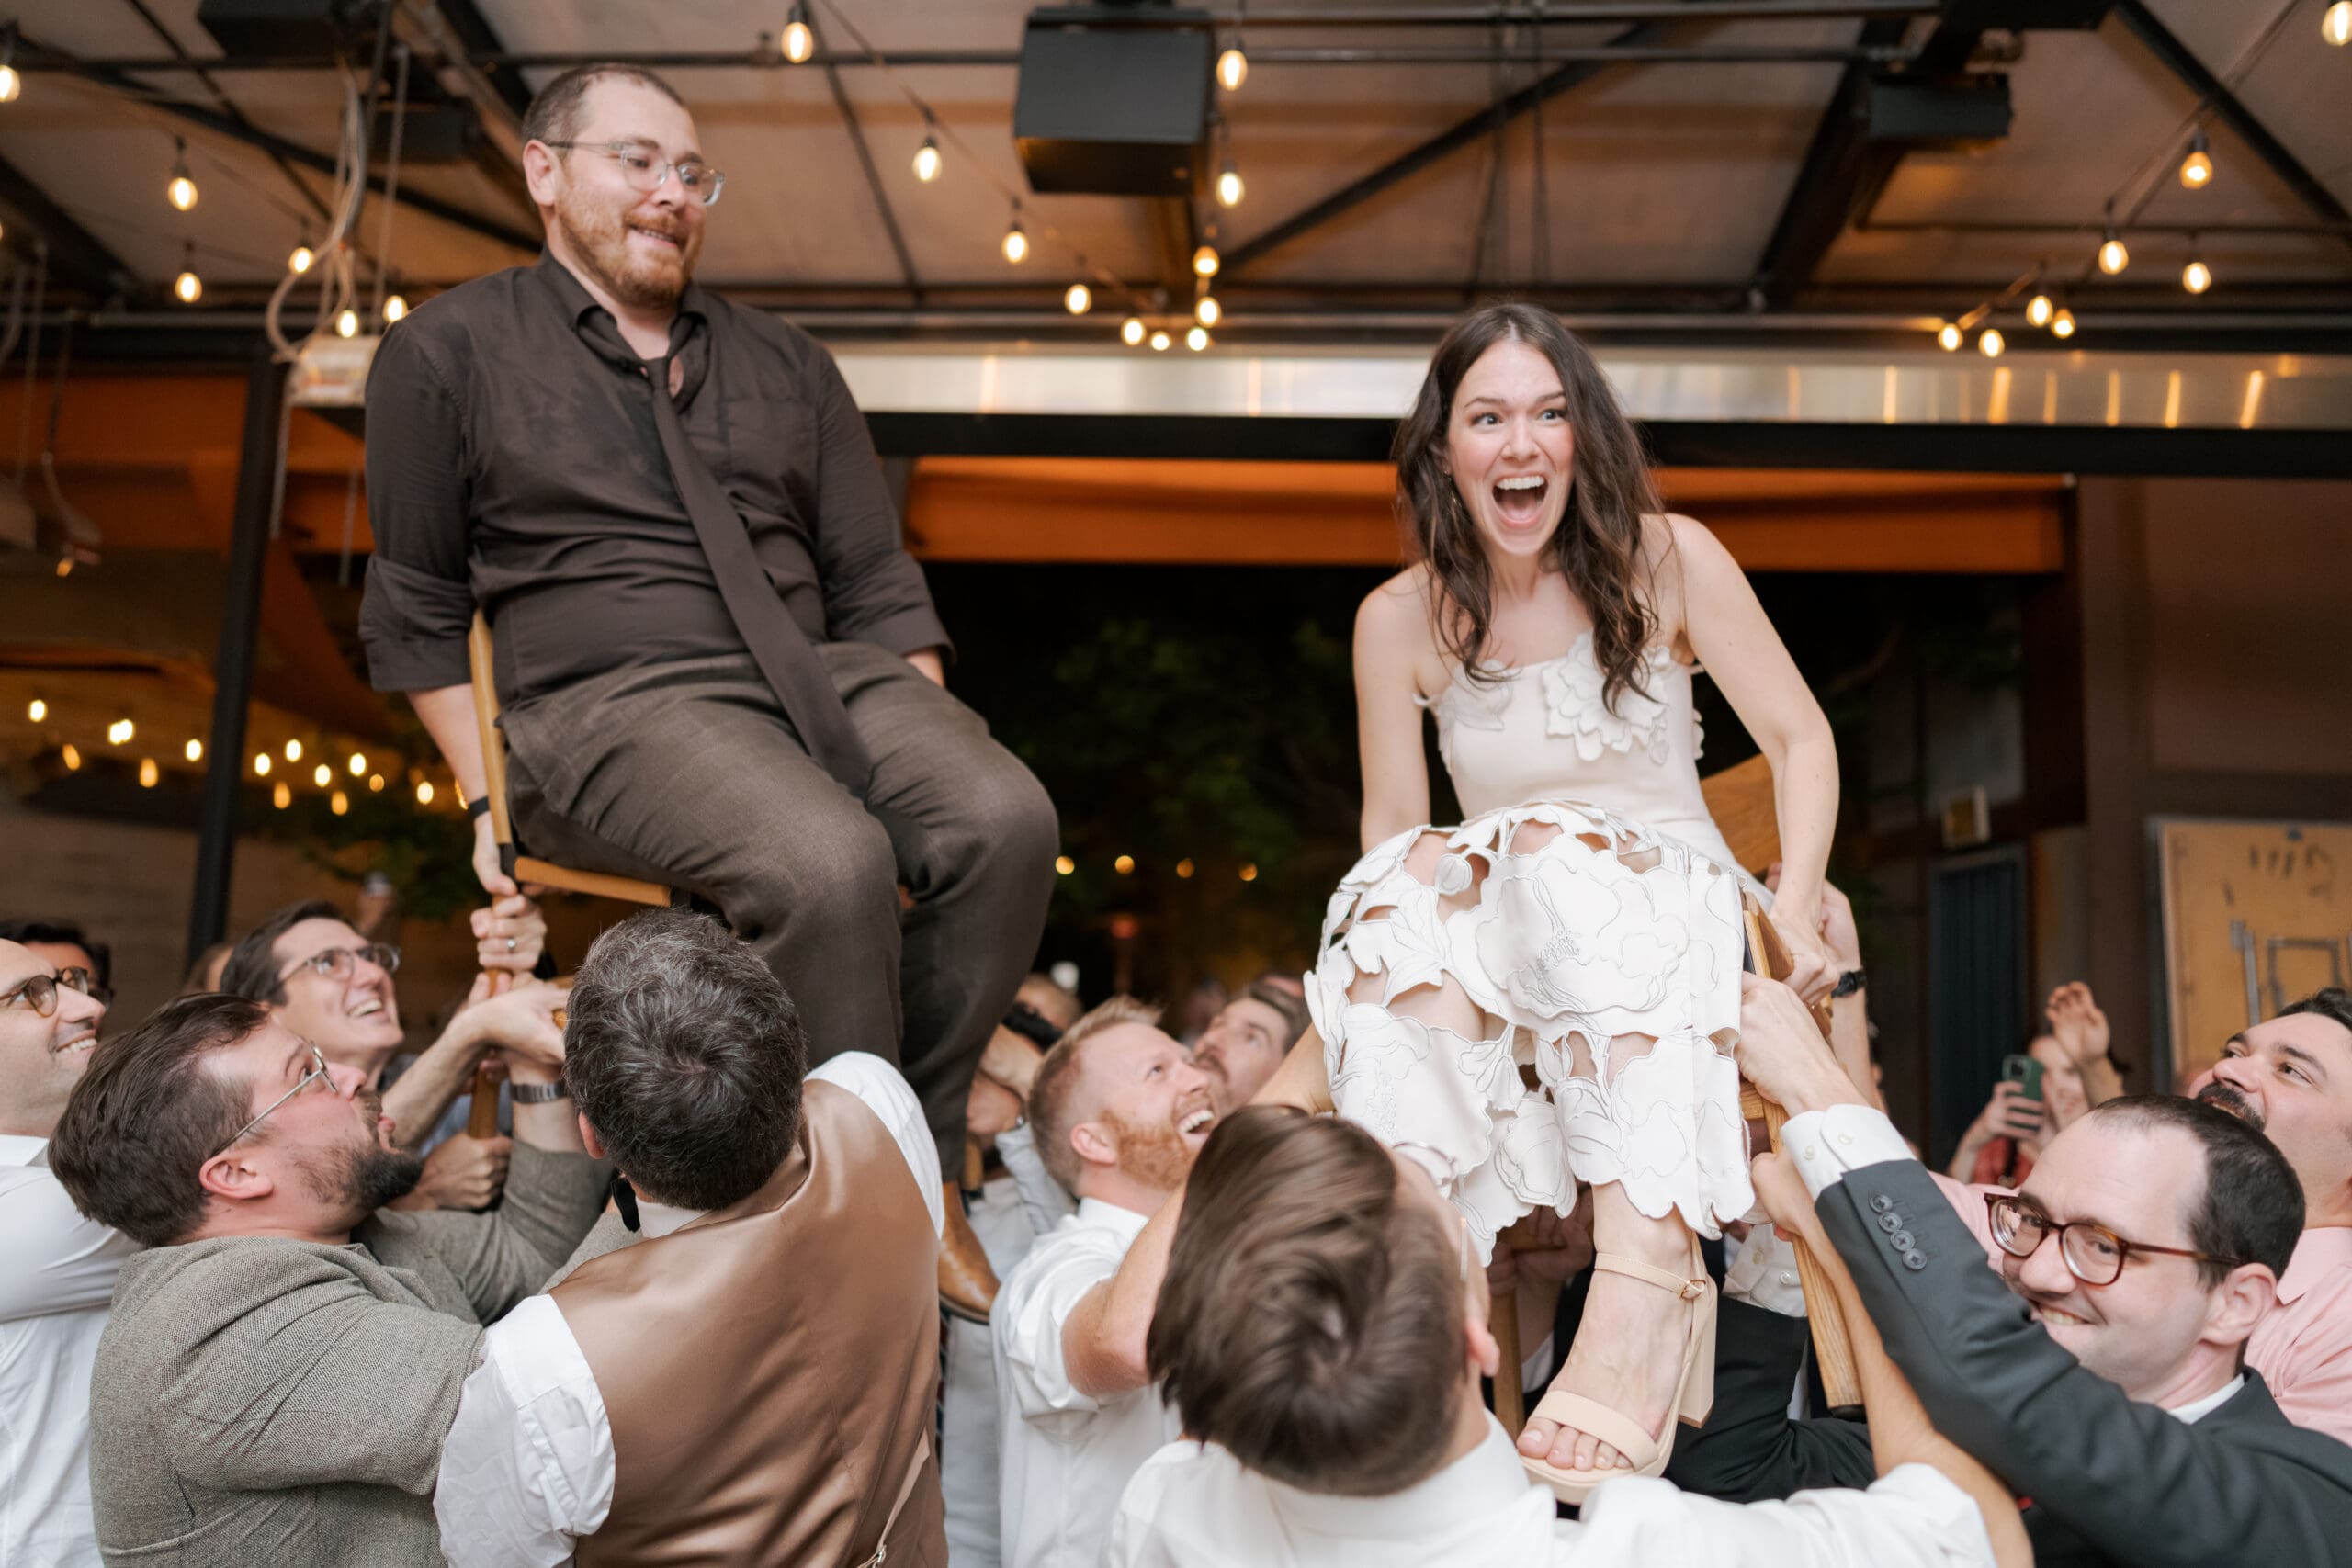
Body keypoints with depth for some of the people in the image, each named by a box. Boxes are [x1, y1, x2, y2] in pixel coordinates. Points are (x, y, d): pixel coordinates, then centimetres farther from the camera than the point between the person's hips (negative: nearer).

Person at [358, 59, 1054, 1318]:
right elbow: (416, 608, 10)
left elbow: (877, 584, 18)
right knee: (828, 861, -35)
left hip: (826, 675, 5)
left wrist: (924, 744, 4)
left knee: (1006, 818, -26)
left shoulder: (783, 364, 22)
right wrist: (488, 799, 0)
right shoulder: (447, 352, 11)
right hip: (610, 700, -4)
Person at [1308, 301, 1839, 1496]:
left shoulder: (1667, 562, -3)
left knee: (1565, 850, -34)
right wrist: (1415, 910, -19)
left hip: (1672, 915, -1)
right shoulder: (1400, 620, -1)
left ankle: (1648, 1284, -47)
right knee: (1409, 891, -31)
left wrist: (1795, 904, -15)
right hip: (1500, 955, 2)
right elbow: (1389, 838, 2)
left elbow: (1801, 739, -1)